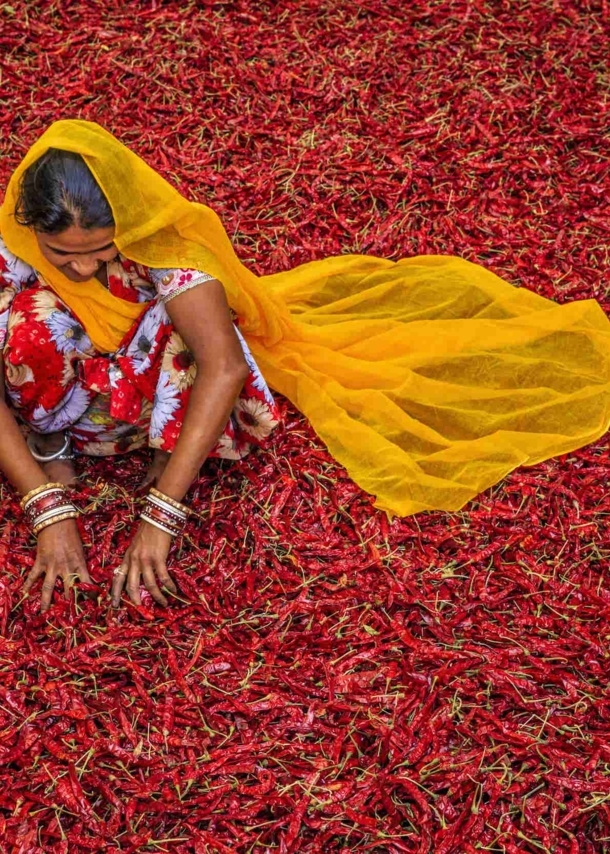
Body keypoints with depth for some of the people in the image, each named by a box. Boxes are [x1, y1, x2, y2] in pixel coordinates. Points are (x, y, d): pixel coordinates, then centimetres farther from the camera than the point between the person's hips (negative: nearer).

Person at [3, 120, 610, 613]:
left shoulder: (157, 237, -32)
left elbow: (224, 367, -41)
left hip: (139, 384, 0)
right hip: (59, 391, 1)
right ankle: (51, 445, -7)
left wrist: (161, 513, -45)